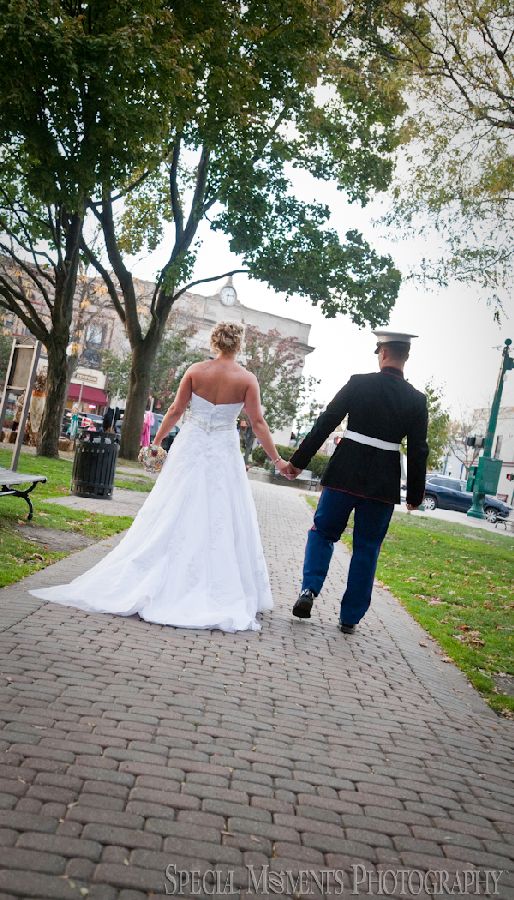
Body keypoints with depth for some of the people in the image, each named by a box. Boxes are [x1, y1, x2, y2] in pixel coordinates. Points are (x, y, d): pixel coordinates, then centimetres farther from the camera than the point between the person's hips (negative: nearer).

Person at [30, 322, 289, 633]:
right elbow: (258, 423, -7)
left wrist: (157, 441, 16)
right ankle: (219, 595, 8)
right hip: (224, 454, -1)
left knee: (173, 514, 8)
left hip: (190, 448, 2)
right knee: (220, 520, 5)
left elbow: (175, 410, 2)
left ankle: (148, 585, 12)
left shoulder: (196, 370, -2)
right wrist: (277, 459, 0)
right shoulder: (247, 379, -6)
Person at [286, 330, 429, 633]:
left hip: (345, 474, -1)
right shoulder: (417, 400, -2)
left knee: (323, 532, 18)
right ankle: (350, 617, 17)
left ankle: (309, 589, -2)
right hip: (384, 483, 1)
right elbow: (418, 451, 0)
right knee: (367, 548, 12)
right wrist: (415, 493, 10)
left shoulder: (358, 383, -4)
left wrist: (298, 461, 3)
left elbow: (324, 424, -4)